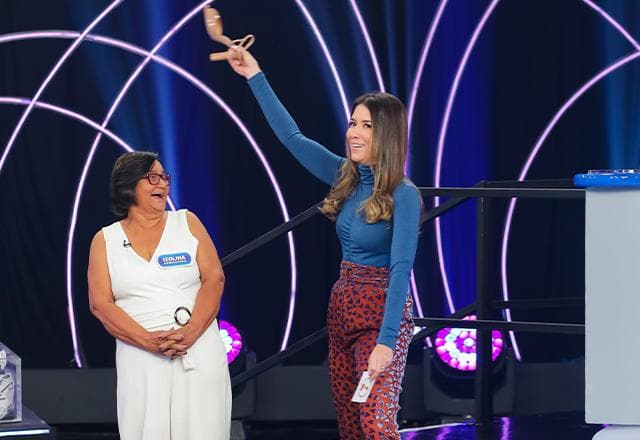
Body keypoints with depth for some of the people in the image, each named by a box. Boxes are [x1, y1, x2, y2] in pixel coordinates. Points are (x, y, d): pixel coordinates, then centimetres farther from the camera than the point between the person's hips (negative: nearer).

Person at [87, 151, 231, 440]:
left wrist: (191, 332, -15)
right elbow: (100, 304, -1)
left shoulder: (187, 222, 10)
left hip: (199, 350, 0)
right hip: (141, 357, 0)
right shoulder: (105, 240, 8)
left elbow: (214, 278, 1)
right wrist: (149, 340, -16)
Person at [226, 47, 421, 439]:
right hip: (342, 308, 8)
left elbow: (400, 269, -21)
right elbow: (292, 137, 10)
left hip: (382, 314, -8)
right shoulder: (346, 178, 4)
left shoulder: (403, 195, -16)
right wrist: (255, 76, 9)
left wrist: (386, 341, -28)